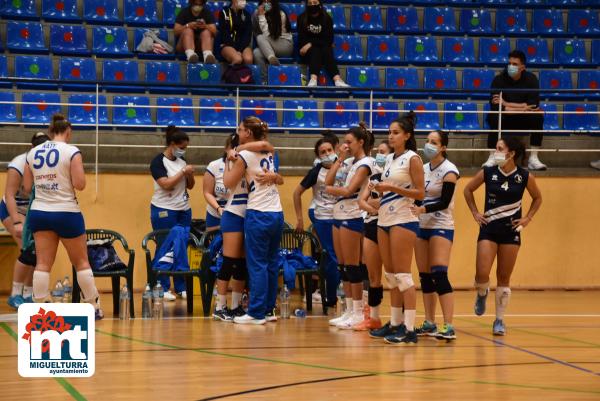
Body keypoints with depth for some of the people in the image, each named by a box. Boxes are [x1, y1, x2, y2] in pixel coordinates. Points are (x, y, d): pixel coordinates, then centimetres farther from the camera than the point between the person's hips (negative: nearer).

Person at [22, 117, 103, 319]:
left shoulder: (33, 153, 6)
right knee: (81, 262, 8)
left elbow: (27, 187, 9)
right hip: (67, 212, -4)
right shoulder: (71, 152, -9)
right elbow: (80, 184, -13)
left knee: (43, 263, 2)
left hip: (39, 212, 4)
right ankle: (94, 307, 13)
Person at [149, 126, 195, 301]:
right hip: (164, 210, -6)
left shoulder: (181, 161, 10)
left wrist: (190, 174, -4)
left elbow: (190, 185, 15)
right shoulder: (158, 161, -9)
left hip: (184, 210, 6)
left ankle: (181, 287, 9)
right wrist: (183, 171, -15)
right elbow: (166, 184, -19)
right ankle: (163, 288, 4)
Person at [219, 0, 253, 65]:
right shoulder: (224, 13, 2)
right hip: (228, 45, -3)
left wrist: (240, 49, -12)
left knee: (248, 59, -32)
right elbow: (224, 34, -3)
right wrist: (236, 51, -14)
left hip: (243, 45, 3)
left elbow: (248, 34, 5)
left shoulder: (246, 14, 11)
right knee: (237, 60, -35)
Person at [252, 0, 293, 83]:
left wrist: (262, 17, -20)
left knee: (260, 38, -30)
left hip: (285, 44, -4)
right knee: (257, 53, -31)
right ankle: (265, 81, -33)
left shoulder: (281, 15, -12)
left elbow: (267, 34, -19)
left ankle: (272, 59, -48)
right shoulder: (256, 13, 0)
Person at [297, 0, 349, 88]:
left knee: (327, 51, -32)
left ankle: (337, 80, -55)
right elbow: (301, 38, -2)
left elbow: (329, 40, -8)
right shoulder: (302, 18, 0)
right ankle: (313, 80, -59)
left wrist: (311, 44, -18)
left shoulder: (327, 18, -1)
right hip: (307, 51, -1)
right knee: (315, 51, -33)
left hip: (324, 48, 1)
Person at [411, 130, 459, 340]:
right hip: (422, 226, 7)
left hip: (441, 227, -7)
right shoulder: (423, 169, 11)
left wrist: (422, 209, -28)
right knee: (425, 276, 7)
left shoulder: (449, 171, -9)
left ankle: (449, 327, -19)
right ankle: (429, 324, 15)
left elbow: (444, 202, -16)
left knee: (439, 276, -16)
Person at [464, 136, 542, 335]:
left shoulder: (525, 177, -5)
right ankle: (482, 294, 25)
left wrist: (527, 218, 2)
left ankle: (499, 320, 15)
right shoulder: (488, 173, -4)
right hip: (489, 229, 0)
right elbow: (468, 190, 11)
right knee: (482, 274, -10)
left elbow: (537, 198, 12)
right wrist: (475, 213, 5)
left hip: (511, 230, 0)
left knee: (504, 278, 5)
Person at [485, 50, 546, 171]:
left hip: (524, 120, 1)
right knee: (493, 117, -33)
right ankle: (492, 158, -26)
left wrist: (506, 104, -22)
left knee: (538, 116, -28)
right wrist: (521, 108, -27)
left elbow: (533, 105, -20)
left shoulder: (531, 79, -9)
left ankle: (533, 158, -22)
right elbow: (495, 106, -24)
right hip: (505, 120, -1)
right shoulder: (499, 79, -13)